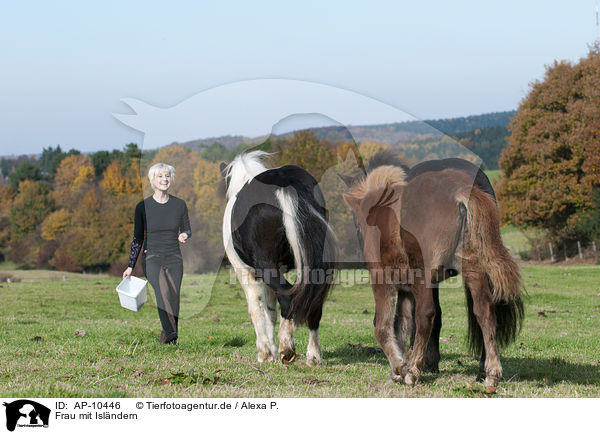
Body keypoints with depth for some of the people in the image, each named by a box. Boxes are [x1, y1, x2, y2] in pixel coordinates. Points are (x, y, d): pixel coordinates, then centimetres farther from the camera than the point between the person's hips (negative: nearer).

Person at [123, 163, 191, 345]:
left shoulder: (179, 205, 6)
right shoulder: (143, 206, 1)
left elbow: (187, 229, 16)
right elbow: (137, 238, 9)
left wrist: (184, 235, -9)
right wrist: (130, 266, 9)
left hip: (174, 258, 3)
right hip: (151, 257, -3)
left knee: (173, 300, -2)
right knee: (163, 291, -29)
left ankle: (168, 342, 13)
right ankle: (170, 333, -40)